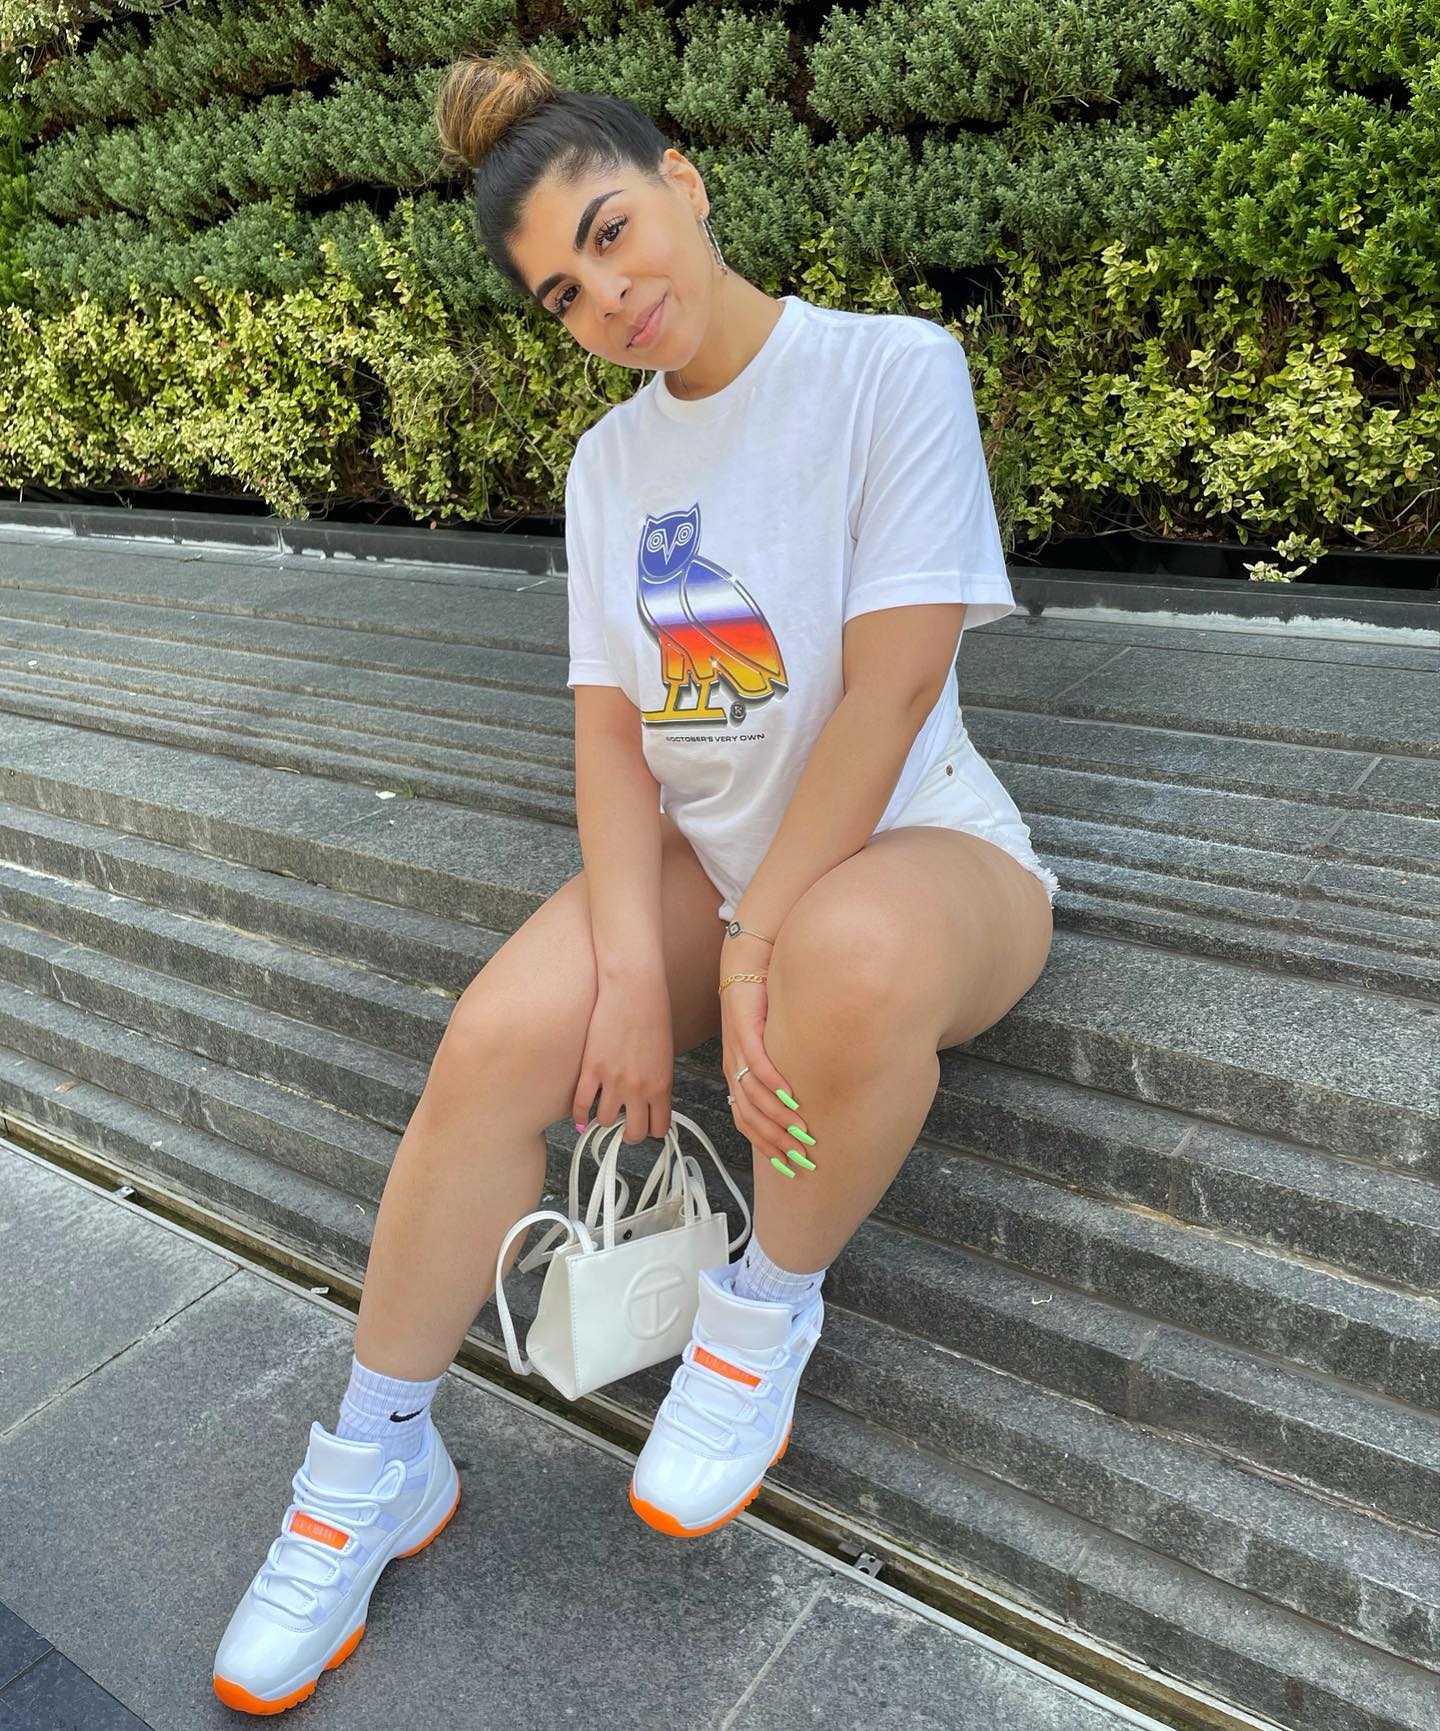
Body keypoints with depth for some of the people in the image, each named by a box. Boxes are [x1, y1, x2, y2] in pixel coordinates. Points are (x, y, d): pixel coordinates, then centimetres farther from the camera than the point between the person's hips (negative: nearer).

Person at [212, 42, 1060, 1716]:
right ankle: (375, 1464, 1)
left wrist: (757, 946, -20)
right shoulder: (611, 462, 8)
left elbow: (892, 686, -18)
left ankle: (766, 1306, -10)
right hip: (701, 855, 5)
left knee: (852, 960, -40)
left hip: (911, 848, -4)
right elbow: (611, 725, 1)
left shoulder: (894, 369, -9)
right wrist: (636, 964, -15)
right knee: (497, 1039, -20)